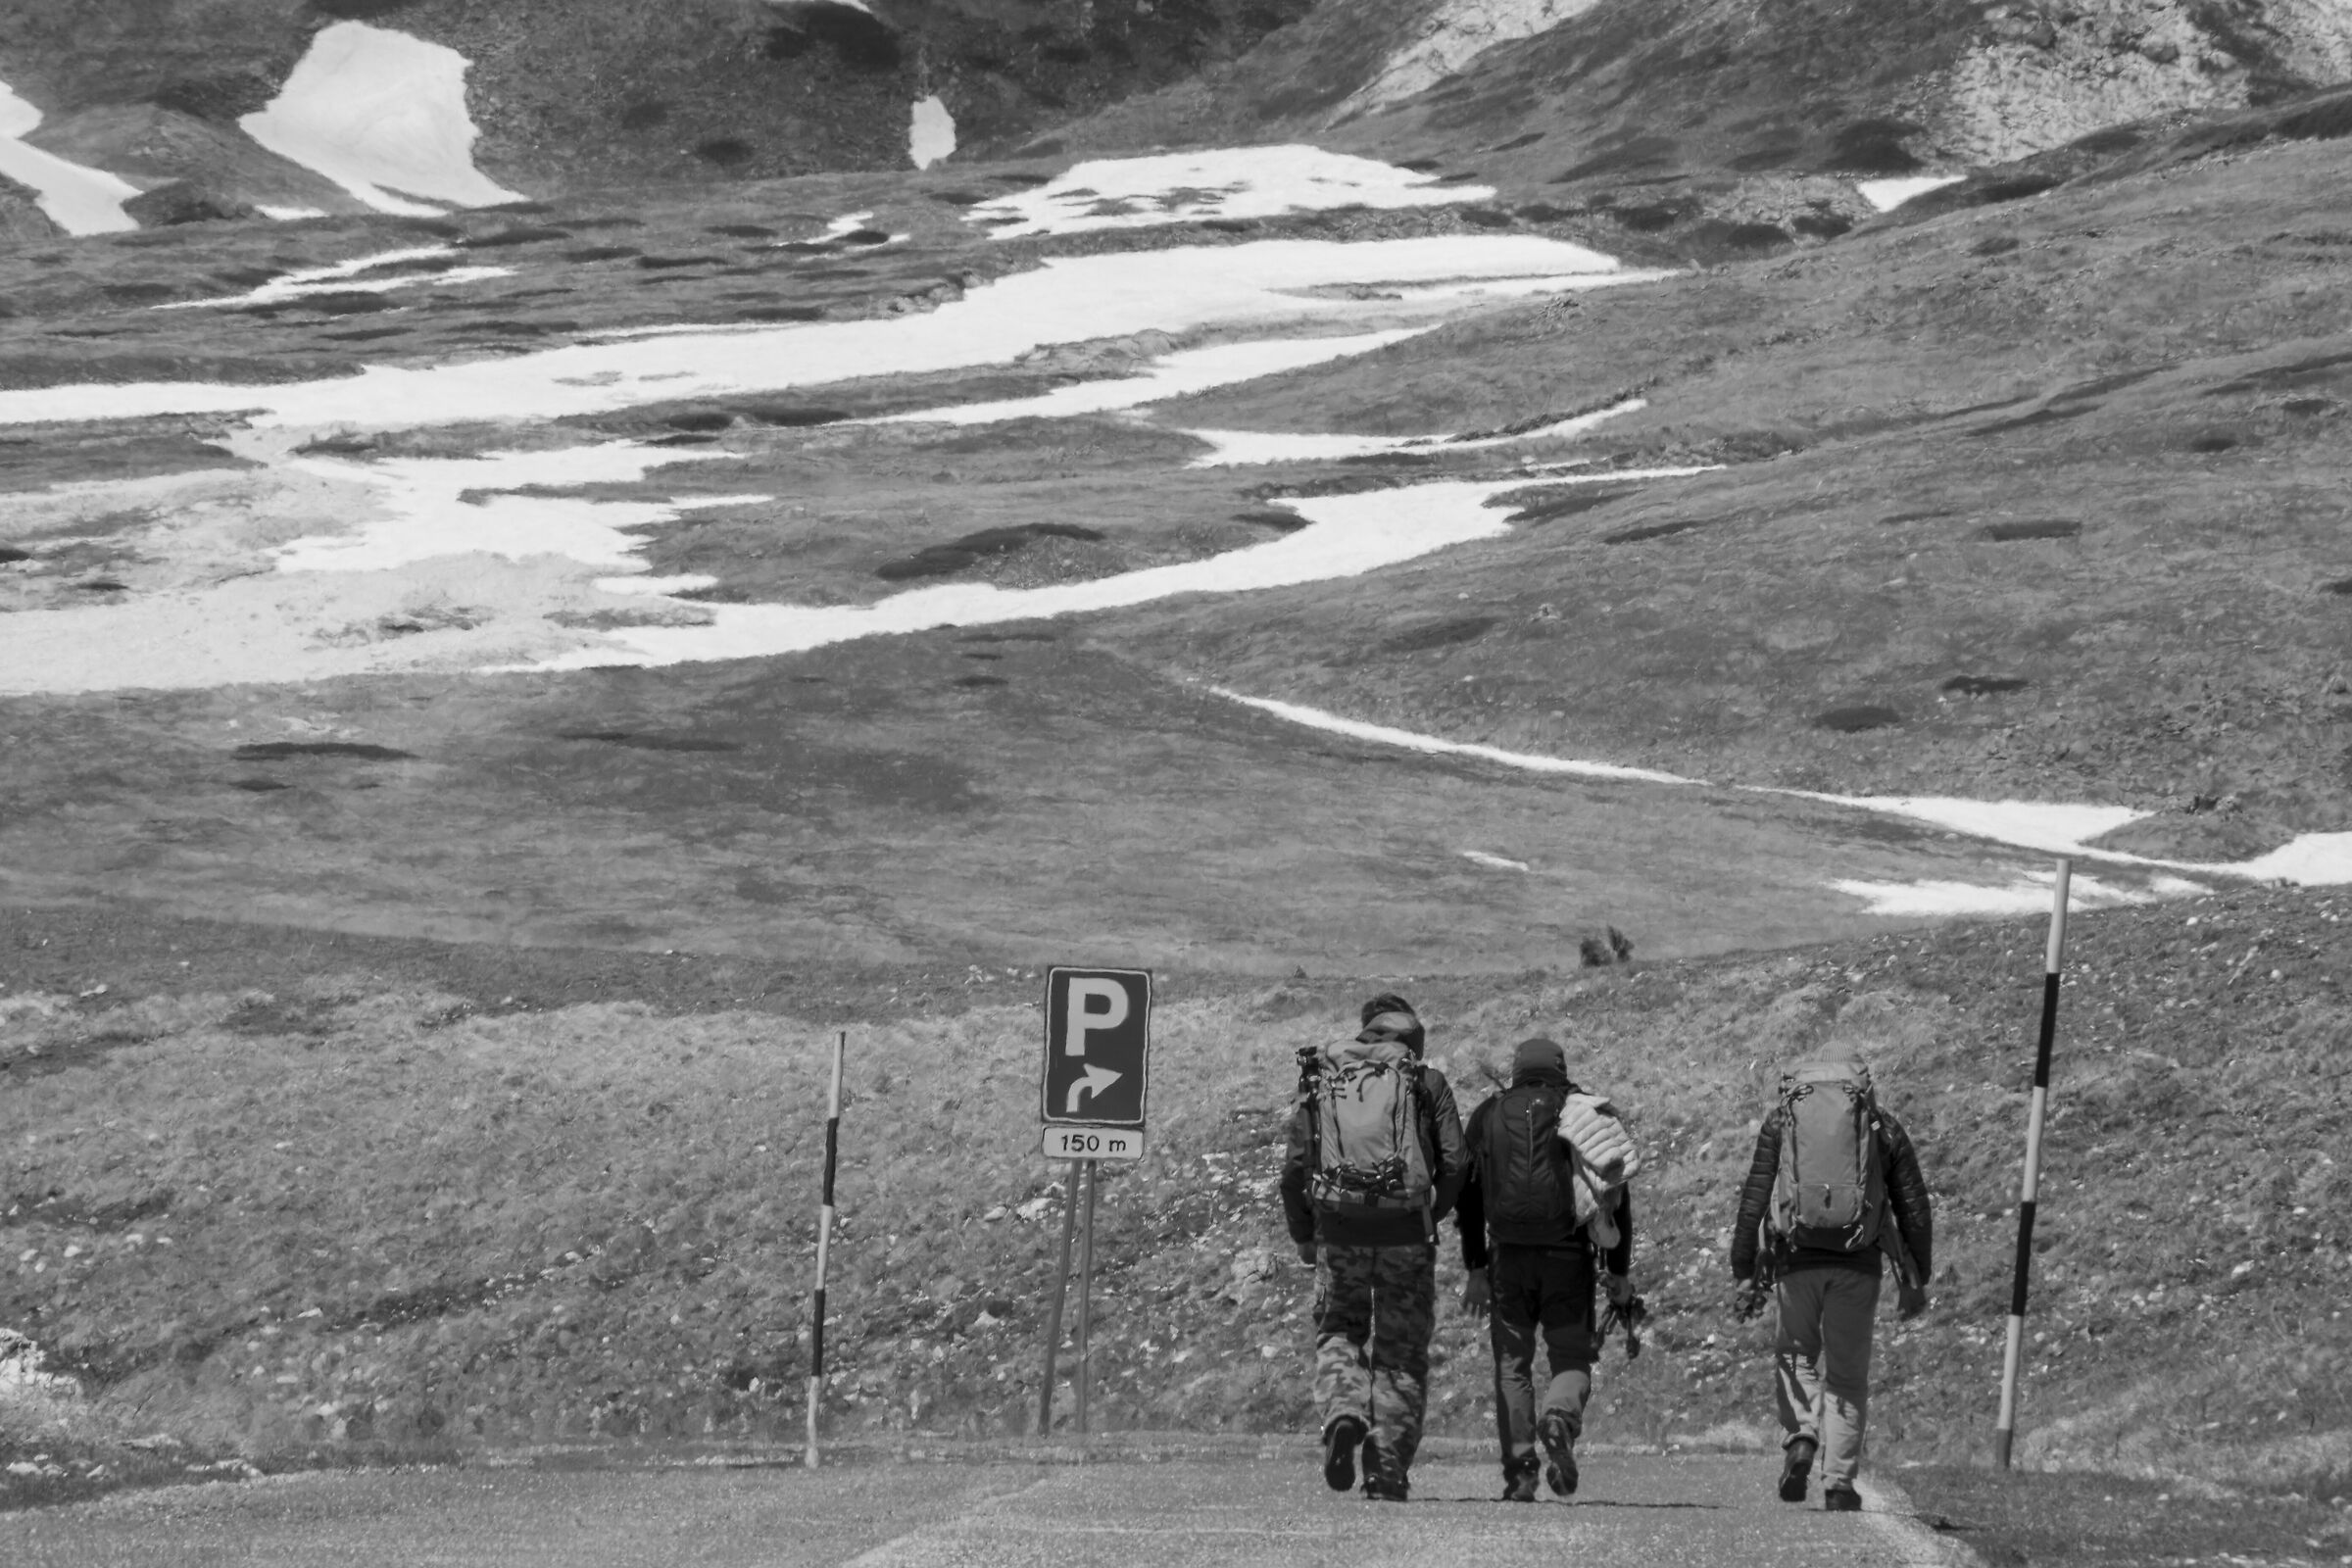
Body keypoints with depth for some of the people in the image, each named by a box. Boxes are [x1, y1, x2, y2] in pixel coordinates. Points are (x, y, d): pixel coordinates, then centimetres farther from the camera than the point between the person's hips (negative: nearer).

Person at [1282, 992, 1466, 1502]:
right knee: (1401, 1352, 9)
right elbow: (1453, 1165, -2)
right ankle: (1387, 1468, 3)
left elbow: (1294, 1169, 5)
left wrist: (1304, 1238, 17)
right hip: (1407, 1236, -1)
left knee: (1338, 1331, 18)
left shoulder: (1320, 1079, 9)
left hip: (1339, 1233, 1)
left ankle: (1343, 1413, -10)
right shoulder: (1428, 1084, 5)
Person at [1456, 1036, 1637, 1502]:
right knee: (1571, 1360, 6)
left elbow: (1468, 1197, 9)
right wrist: (1619, 1271, 6)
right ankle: (1560, 1419, -26)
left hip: (1510, 1258, 1)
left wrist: (1476, 1270, 12)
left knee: (1512, 1365, 8)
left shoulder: (1489, 1115, 11)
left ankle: (1520, 1473, -2)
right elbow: (1616, 1196, 3)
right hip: (1569, 1256, -1)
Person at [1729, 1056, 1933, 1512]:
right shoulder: (1884, 1125, 13)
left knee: (1796, 1353, 22)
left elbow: (1753, 1200, 4)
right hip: (1858, 1266, 0)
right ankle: (1839, 1485, 6)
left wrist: (1745, 1274, 6)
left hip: (1798, 1260, 0)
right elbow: (1914, 1208, 11)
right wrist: (1915, 1280, 17)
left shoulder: (1781, 1119, 11)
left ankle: (1800, 1440, -2)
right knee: (1847, 1374, 12)